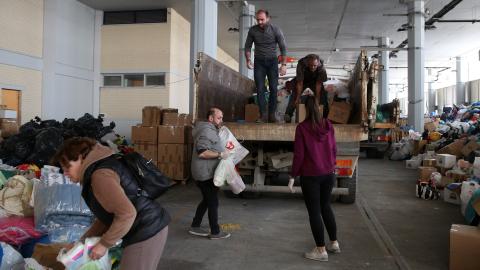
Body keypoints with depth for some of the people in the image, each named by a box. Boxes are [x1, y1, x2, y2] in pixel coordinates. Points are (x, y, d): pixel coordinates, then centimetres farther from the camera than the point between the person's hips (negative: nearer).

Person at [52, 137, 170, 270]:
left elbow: (127, 213, -26)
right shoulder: (102, 166, 14)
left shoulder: (100, 175, -18)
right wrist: (84, 240, 14)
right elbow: (107, 215, 19)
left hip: (146, 232, -10)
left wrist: (104, 244, -16)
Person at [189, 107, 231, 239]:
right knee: (213, 202, 0)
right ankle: (215, 232, 11)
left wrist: (223, 150, 13)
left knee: (207, 200, 18)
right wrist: (220, 154, -23)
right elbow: (202, 152, -29)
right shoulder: (207, 131, -19)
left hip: (206, 173, 10)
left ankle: (195, 227, 27)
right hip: (206, 174, -10)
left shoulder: (211, 130, 15)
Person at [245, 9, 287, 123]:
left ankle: (271, 115, 3)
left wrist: (284, 64, -12)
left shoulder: (276, 30, -10)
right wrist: (248, 60, -9)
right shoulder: (253, 30, -6)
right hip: (259, 62, 1)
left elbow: (283, 48, -6)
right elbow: (248, 46, 5)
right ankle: (263, 115, -5)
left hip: (272, 61, -1)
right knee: (260, 89, -6)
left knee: (273, 89, -4)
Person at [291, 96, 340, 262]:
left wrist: (293, 174, -3)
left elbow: (299, 154, -12)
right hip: (328, 174, 5)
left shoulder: (302, 127, -13)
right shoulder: (328, 125, 0)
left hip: (310, 176, -5)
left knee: (314, 211, 5)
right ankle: (334, 243, 29)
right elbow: (334, 149, 7)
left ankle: (321, 250, 12)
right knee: (326, 206, 21)